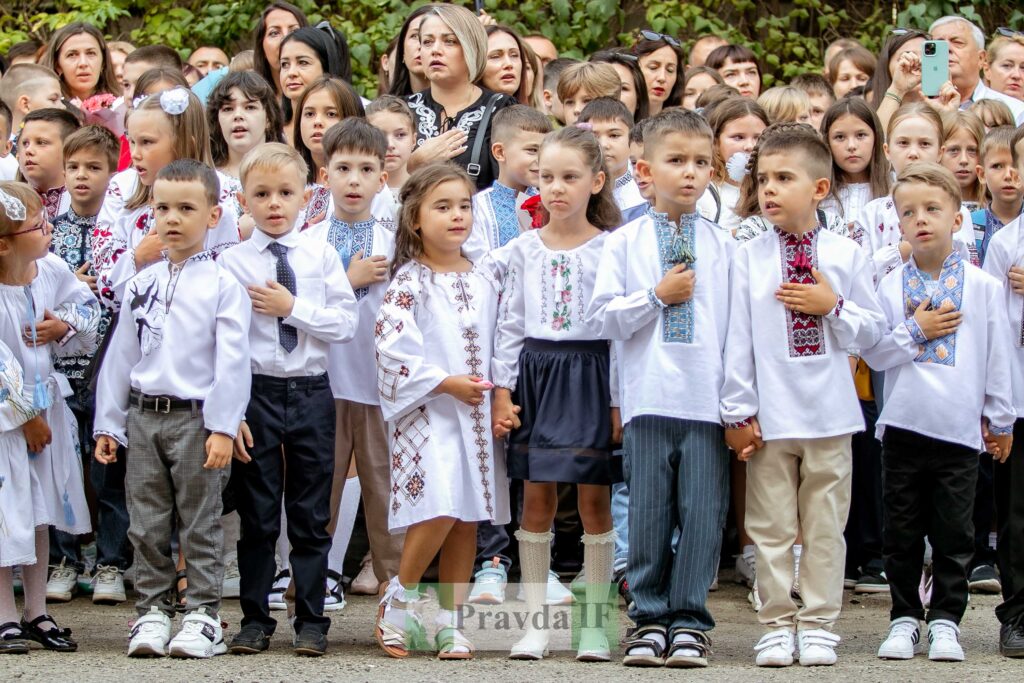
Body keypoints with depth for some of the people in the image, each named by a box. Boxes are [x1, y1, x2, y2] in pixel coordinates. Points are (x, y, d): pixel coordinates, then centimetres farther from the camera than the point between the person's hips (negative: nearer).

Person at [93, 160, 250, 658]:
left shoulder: (222, 285, -5)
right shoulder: (141, 284, 10)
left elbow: (232, 360, -10)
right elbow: (120, 355, 13)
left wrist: (222, 429, -16)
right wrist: (108, 424, 10)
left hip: (195, 417, -5)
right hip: (143, 416, 5)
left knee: (200, 524, 2)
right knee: (147, 526, 9)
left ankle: (203, 616, 8)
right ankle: (152, 611, 17)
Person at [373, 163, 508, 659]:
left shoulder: (484, 282, 12)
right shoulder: (409, 282, -5)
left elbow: (500, 345, 17)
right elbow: (391, 347, -14)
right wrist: (445, 383, -15)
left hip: (478, 413, 6)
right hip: (428, 412, -6)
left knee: (469, 517, 5)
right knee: (440, 508, -19)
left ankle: (449, 620, 12)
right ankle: (399, 598, 2)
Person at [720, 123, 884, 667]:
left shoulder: (845, 255, 2)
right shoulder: (748, 259, 0)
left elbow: (872, 331, 7)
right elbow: (737, 337, -1)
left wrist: (832, 306, -11)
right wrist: (737, 412, -3)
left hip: (829, 414, 0)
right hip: (768, 416, 0)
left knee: (824, 525, 5)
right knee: (770, 526, 4)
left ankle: (818, 624, 14)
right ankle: (776, 624, 13)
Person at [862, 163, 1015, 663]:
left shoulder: (982, 285, 1)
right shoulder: (891, 287, 3)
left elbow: (997, 356, 6)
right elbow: (872, 353, 0)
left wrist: (1001, 419, 7)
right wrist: (915, 332, -10)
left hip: (960, 428, -1)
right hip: (903, 424, 1)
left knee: (954, 532, 3)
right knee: (902, 531, 6)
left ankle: (945, 619, 12)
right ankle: (904, 617, 16)